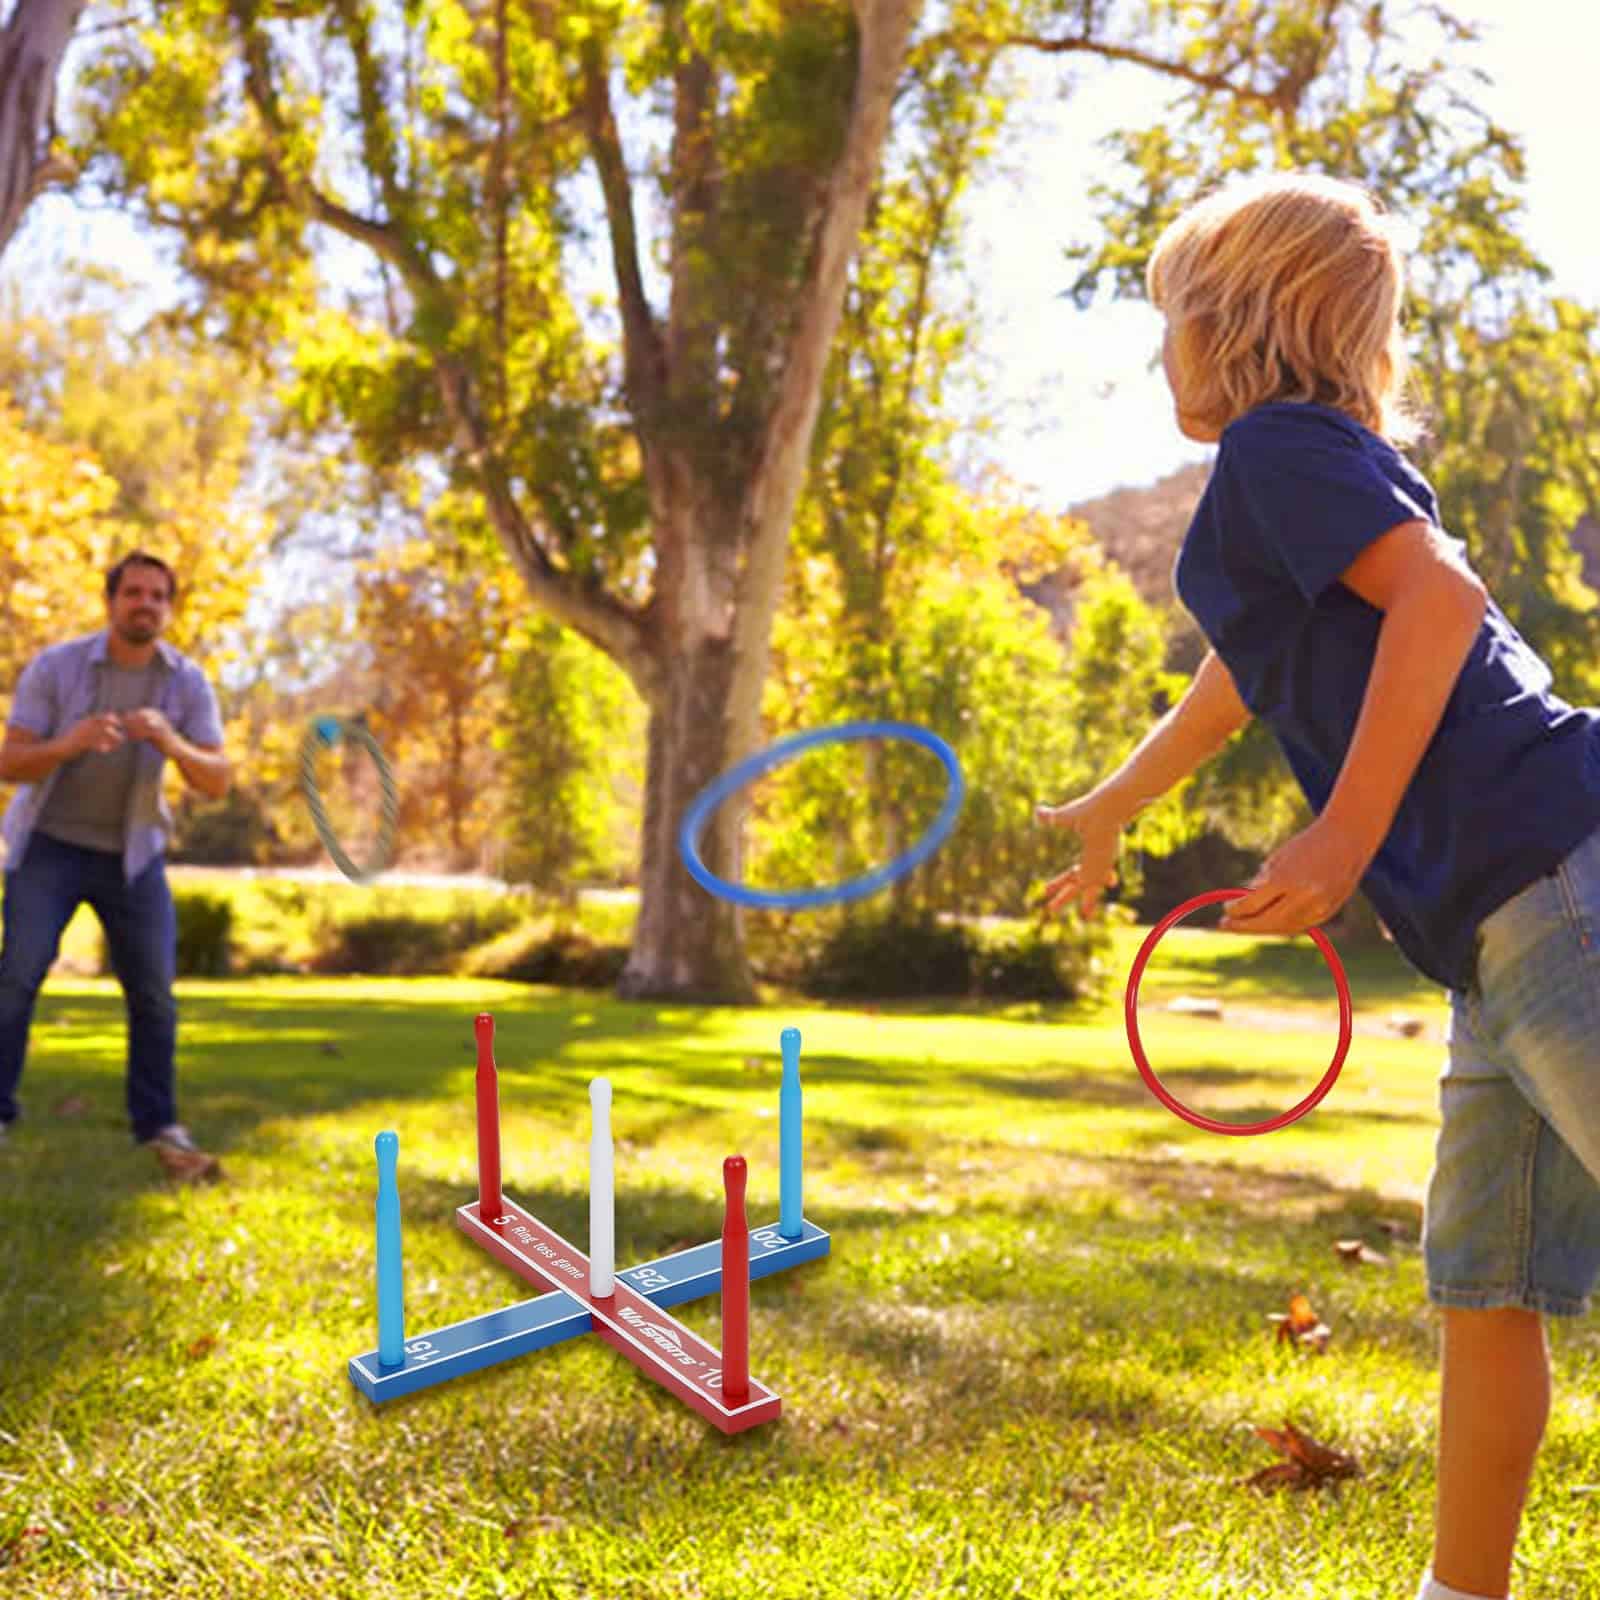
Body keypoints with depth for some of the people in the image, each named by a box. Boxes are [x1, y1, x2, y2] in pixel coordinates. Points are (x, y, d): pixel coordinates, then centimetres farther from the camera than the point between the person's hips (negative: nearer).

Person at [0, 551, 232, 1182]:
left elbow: (218, 783, -13)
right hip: (51, 843, -2)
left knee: (154, 989, -3)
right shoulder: (53, 666, -14)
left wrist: (171, 742, -34)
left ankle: (158, 1126, 6)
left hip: (132, 852, 2)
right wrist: (69, 743, -36)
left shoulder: (188, 683, -9)